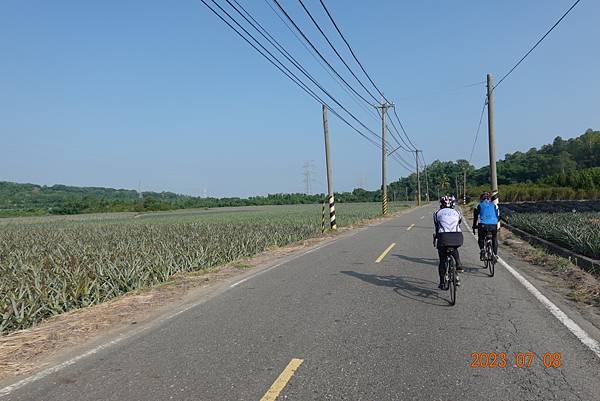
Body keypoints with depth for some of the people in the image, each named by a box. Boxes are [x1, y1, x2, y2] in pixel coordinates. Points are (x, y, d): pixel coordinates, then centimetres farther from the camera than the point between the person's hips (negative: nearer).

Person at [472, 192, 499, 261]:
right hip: (493, 225, 2)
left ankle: (482, 250, -7)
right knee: (494, 239, 21)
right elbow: (498, 216, 19)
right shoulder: (494, 205, 18)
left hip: (483, 225, -1)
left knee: (481, 239, 18)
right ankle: (495, 255, 15)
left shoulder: (479, 205, 14)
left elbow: (475, 217, 13)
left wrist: (474, 226, 20)